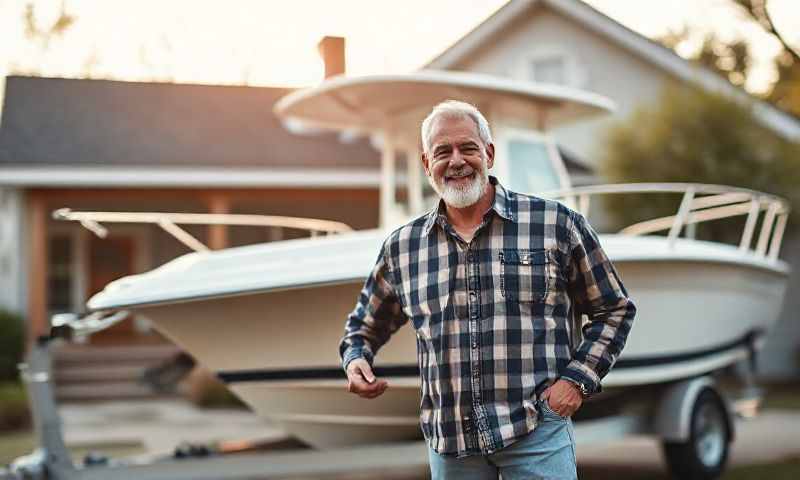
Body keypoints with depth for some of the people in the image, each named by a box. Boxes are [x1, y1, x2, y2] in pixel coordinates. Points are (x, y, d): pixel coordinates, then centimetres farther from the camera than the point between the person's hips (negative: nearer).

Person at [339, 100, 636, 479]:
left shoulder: (557, 224, -1)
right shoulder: (401, 248, 8)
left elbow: (614, 309, 7)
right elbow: (365, 326, 22)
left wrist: (576, 378, -4)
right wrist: (355, 360, 2)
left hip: (537, 431, -3)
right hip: (448, 441, 3)